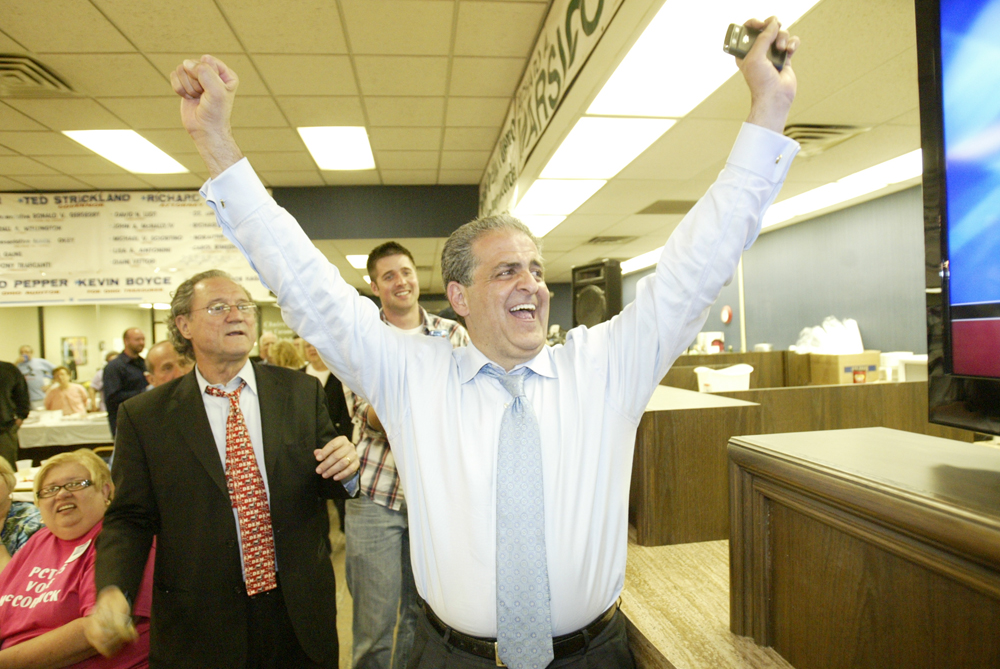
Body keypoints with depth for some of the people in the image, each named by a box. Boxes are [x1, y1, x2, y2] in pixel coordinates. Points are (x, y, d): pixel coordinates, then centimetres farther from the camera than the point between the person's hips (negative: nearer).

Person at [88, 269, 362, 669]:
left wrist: (346, 470, -18)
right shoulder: (144, 415, -4)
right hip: (198, 629, -1)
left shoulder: (302, 392, -2)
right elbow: (130, 518, -1)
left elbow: (327, 484, 4)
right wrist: (111, 590, -17)